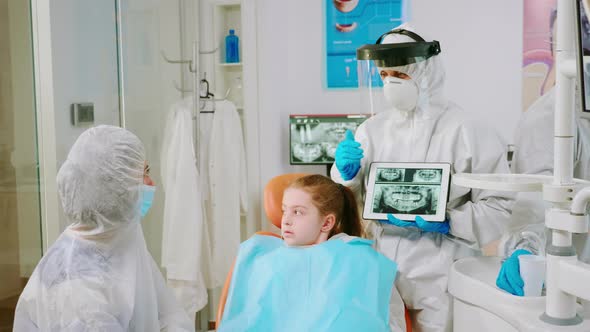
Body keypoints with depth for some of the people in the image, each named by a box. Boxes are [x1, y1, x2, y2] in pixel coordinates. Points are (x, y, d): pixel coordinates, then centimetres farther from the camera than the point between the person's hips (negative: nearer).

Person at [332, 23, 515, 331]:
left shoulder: (466, 132, -8)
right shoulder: (371, 129, 5)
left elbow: (499, 205, -9)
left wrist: (447, 223, -21)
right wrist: (347, 172, -12)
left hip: (440, 275, -3)